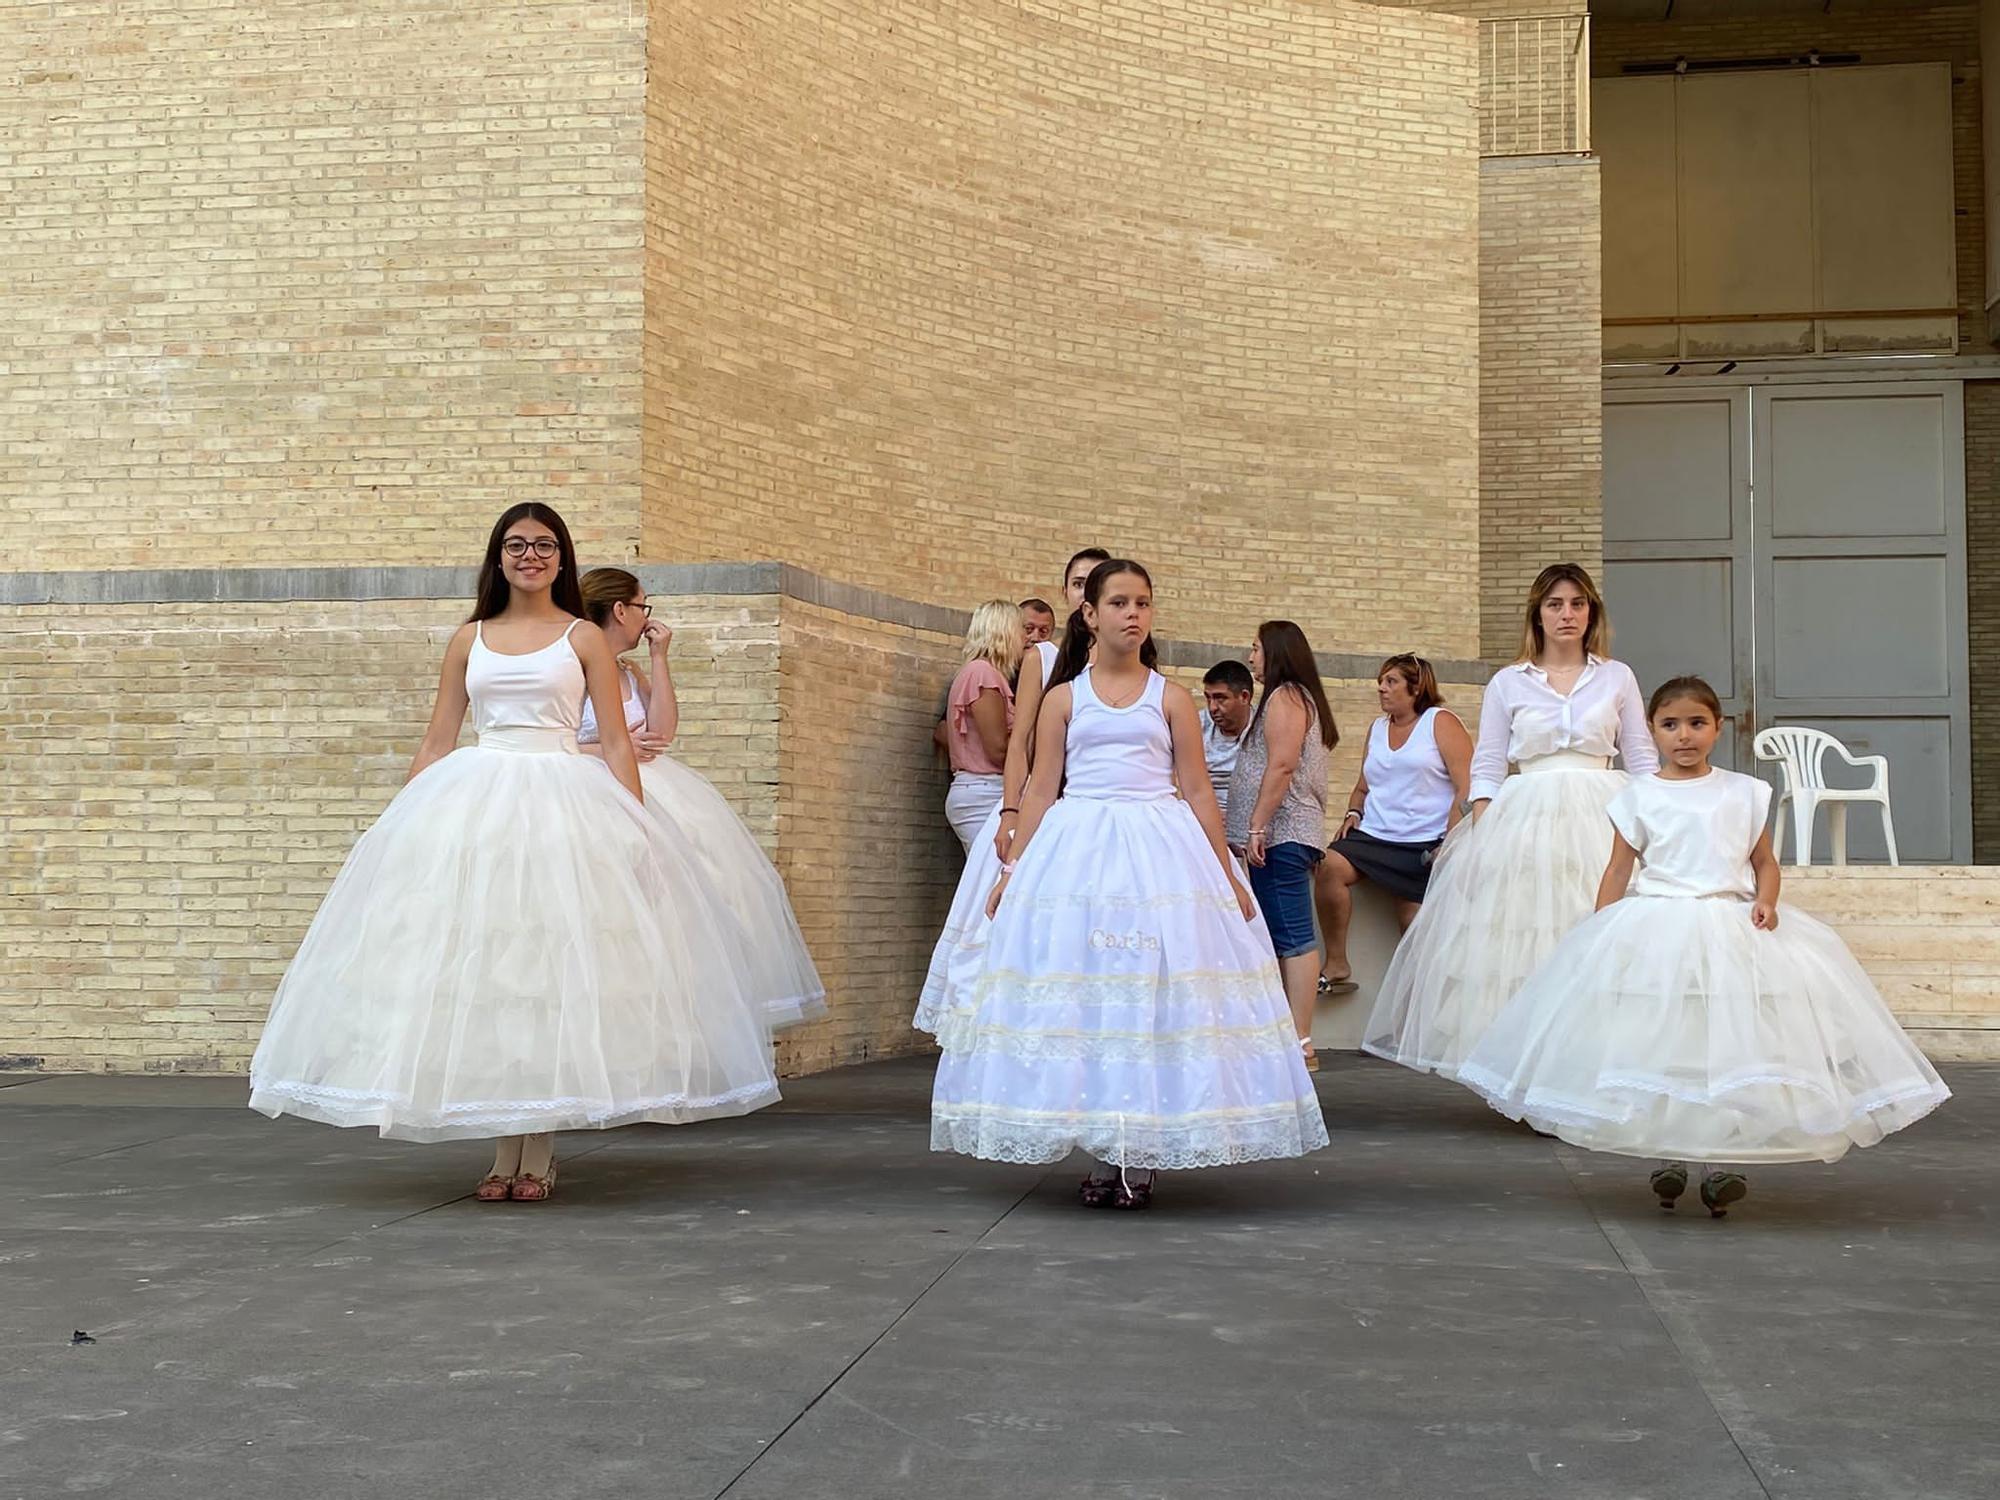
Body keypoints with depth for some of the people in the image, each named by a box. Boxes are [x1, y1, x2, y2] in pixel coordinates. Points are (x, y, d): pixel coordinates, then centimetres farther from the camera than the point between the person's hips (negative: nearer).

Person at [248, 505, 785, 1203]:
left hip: (563, 804, -2)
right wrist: (402, 823, 8)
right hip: (474, 804, 2)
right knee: (482, 966, -3)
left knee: (552, 962, -6)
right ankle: (505, 1150, 6)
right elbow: (437, 741, 15)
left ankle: (539, 1152, 3)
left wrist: (636, 828, -5)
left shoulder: (584, 638, 7)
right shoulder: (469, 639, 14)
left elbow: (617, 742, 4)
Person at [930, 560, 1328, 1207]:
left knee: (1156, 998, -5)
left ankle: (1142, 1155, 3)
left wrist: (1227, 879, 5)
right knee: (1081, 998, -2)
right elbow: (1041, 791, 9)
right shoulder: (1063, 699, 9)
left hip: (1159, 850, 0)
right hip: (1076, 851, 1)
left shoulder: (1171, 698, 8)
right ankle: (1104, 1154, 7)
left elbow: (1198, 792, 8)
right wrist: (1010, 873, 4)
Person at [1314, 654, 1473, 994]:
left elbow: (1468, 787, -5)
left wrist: (1451, 842, -14)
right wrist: (1353, 813, 7)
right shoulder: (1377, 729, 20)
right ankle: (1336, 964, -21)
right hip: (1373, 837, 4)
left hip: (1425, 847, -4)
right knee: (1330, 867, -26)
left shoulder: (1441, 723, 2)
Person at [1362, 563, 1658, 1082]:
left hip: (1599, 822, 0)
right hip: (1526, 820, 0)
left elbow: (1643, 761, 11)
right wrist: (1482, 834, -5)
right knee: (1513, 936, -6)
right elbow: (1486, 768, 6)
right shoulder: (1507, 684, 8)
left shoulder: (1616, 677, 11)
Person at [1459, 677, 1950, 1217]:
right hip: (1656, 925, -1)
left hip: (1733, 927, 1)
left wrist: (1765, 900, -6)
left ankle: (1723, 1160, -1)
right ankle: (1669, 1157, 9)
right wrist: (1600, 937, -1)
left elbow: (1765, 861, 14)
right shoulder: (1639, 797, 5)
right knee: (1661, 1045, -2)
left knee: (1732, 1044, -7)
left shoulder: (1744, 793, 9)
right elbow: (1618, 871, 6)